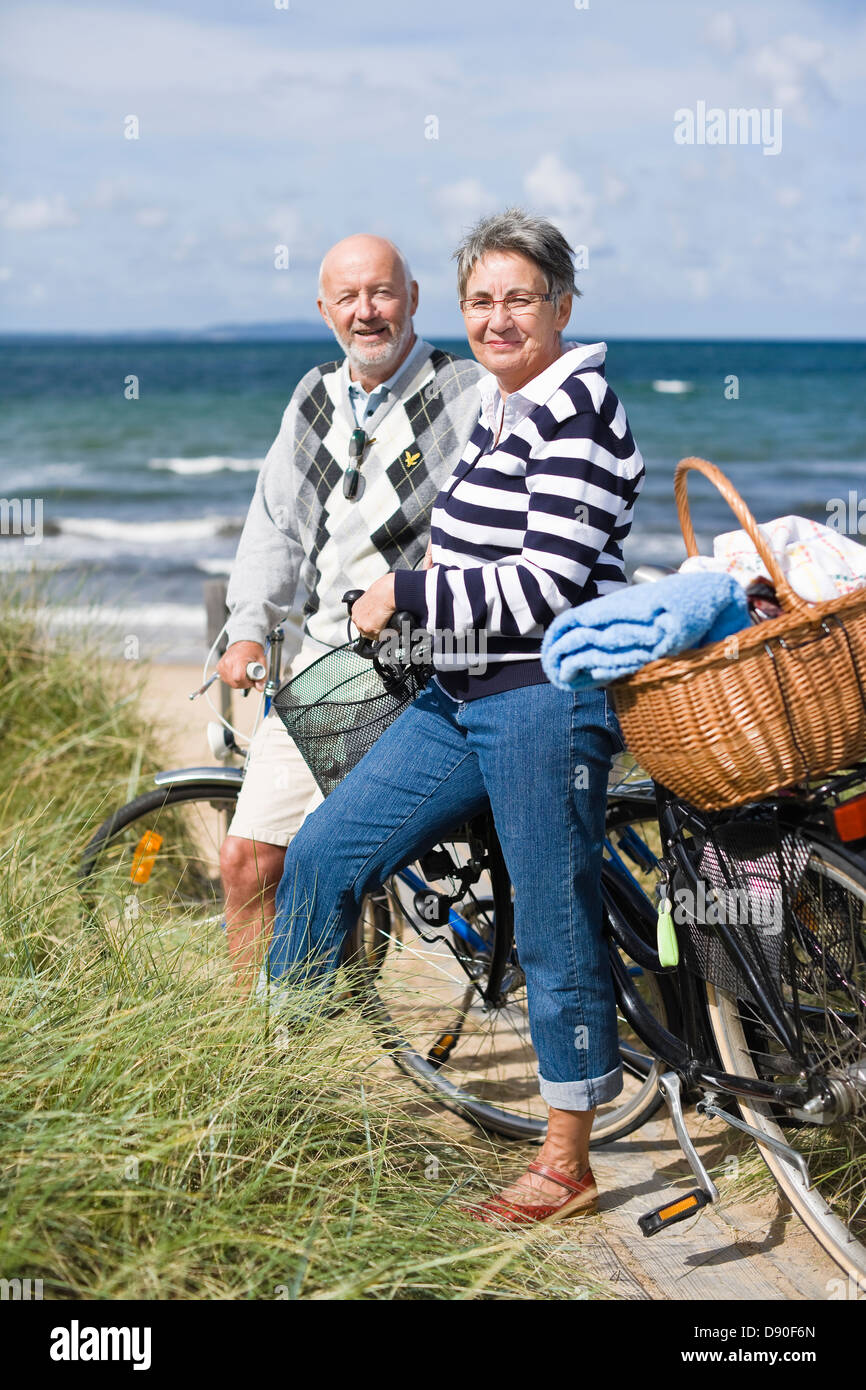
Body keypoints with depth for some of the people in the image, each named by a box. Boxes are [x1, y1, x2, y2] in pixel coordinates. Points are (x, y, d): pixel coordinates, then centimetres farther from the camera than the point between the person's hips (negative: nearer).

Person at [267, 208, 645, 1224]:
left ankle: (566, 1165, 13)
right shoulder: (498, 405, 15)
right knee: (322, 855, 7)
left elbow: (547, 589, -19)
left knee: (554, 928, 0)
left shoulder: (577, 409, -13)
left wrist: (404, 596, -13)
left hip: (546, 700, -9)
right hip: (460, 697, 9)